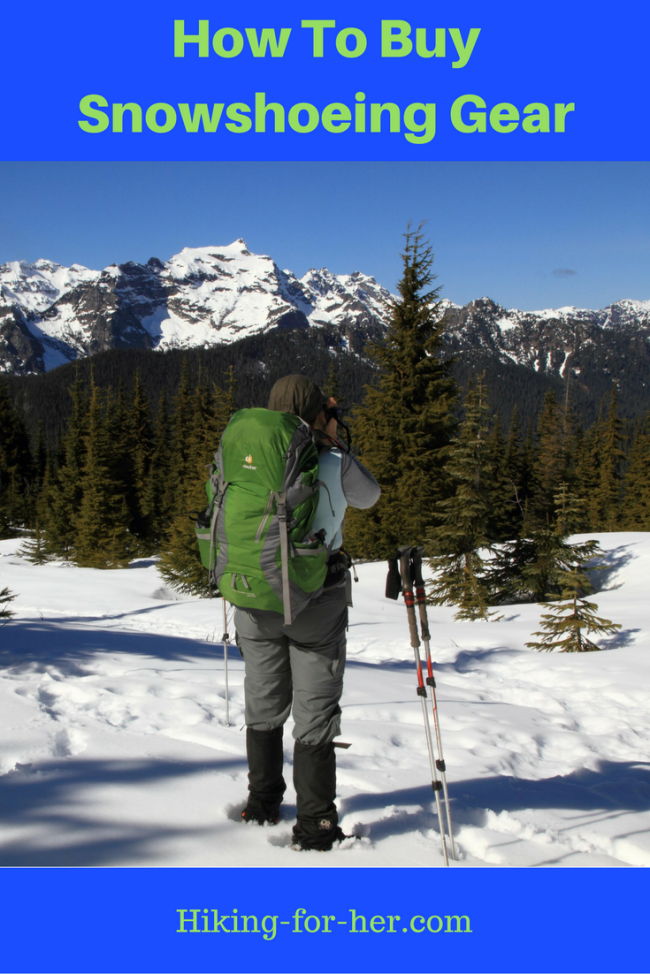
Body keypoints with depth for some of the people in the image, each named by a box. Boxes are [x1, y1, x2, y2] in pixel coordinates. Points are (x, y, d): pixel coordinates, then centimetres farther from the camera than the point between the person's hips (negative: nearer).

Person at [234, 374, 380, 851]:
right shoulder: (333, 463, -11)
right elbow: (370, 495, 7)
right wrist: (334, 445, 10)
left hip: (255, 601, 3)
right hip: (316, 603, -3)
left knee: (264, 705, 18)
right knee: (315, 713, 5)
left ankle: (262, 806, 32)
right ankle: (315, 826, 9)